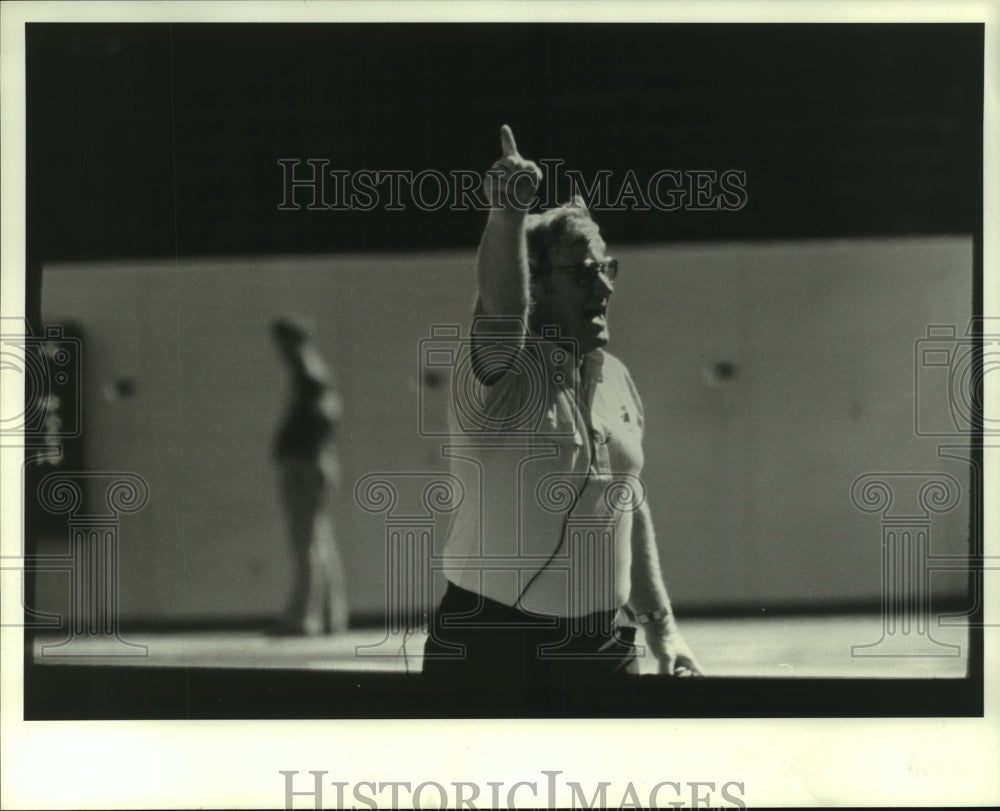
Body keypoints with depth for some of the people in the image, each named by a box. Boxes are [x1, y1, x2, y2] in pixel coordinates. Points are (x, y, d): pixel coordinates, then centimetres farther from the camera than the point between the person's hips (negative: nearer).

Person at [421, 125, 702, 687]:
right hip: (491, 642, -6)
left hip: (604, 643, 6)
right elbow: (502, 309, -32)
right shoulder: (504, 371, -8)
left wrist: (660, 625, 18)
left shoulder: (617, 378, 12)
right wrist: (507, 217, -48)